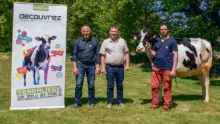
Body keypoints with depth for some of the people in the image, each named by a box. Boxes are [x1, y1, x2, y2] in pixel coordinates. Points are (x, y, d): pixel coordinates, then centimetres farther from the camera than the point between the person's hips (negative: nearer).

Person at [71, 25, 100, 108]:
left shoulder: (94, 41, 5)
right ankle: (77, 102, 6)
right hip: (80, 64, 0)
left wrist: (98, 66, 0)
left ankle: (91, 102, 17)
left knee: (91, 85, 5)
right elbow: (74, 55, 2)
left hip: (91, 65, 1)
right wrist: (74, 67, -5)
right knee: (78, 84, -4)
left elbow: (97, 54, 6)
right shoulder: (77, 41, 4)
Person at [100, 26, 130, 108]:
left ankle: (120, 101, 19)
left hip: (120, 67, 2)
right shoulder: (105, 42, 4)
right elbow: (102, 56, 2)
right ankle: (109, 102, 13)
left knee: (120, 85, 9)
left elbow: (126, 53, 9)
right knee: (110, 85, 4)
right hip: (109, 67, -1)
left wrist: (127, 65, 0)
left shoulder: (122, 41, 9)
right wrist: (103, 67, -5)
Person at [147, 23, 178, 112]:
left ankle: (166, 106, 15)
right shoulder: (157, 41, 11)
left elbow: (175, 55, -4)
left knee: (167, 88, 5)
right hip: (156, 67, 4)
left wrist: (174, 69, -11)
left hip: (167, 68, -4)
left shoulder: (172, 41, 0)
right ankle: (154, 104, 17)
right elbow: (153, 54, 13)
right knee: (154, 86, 5)